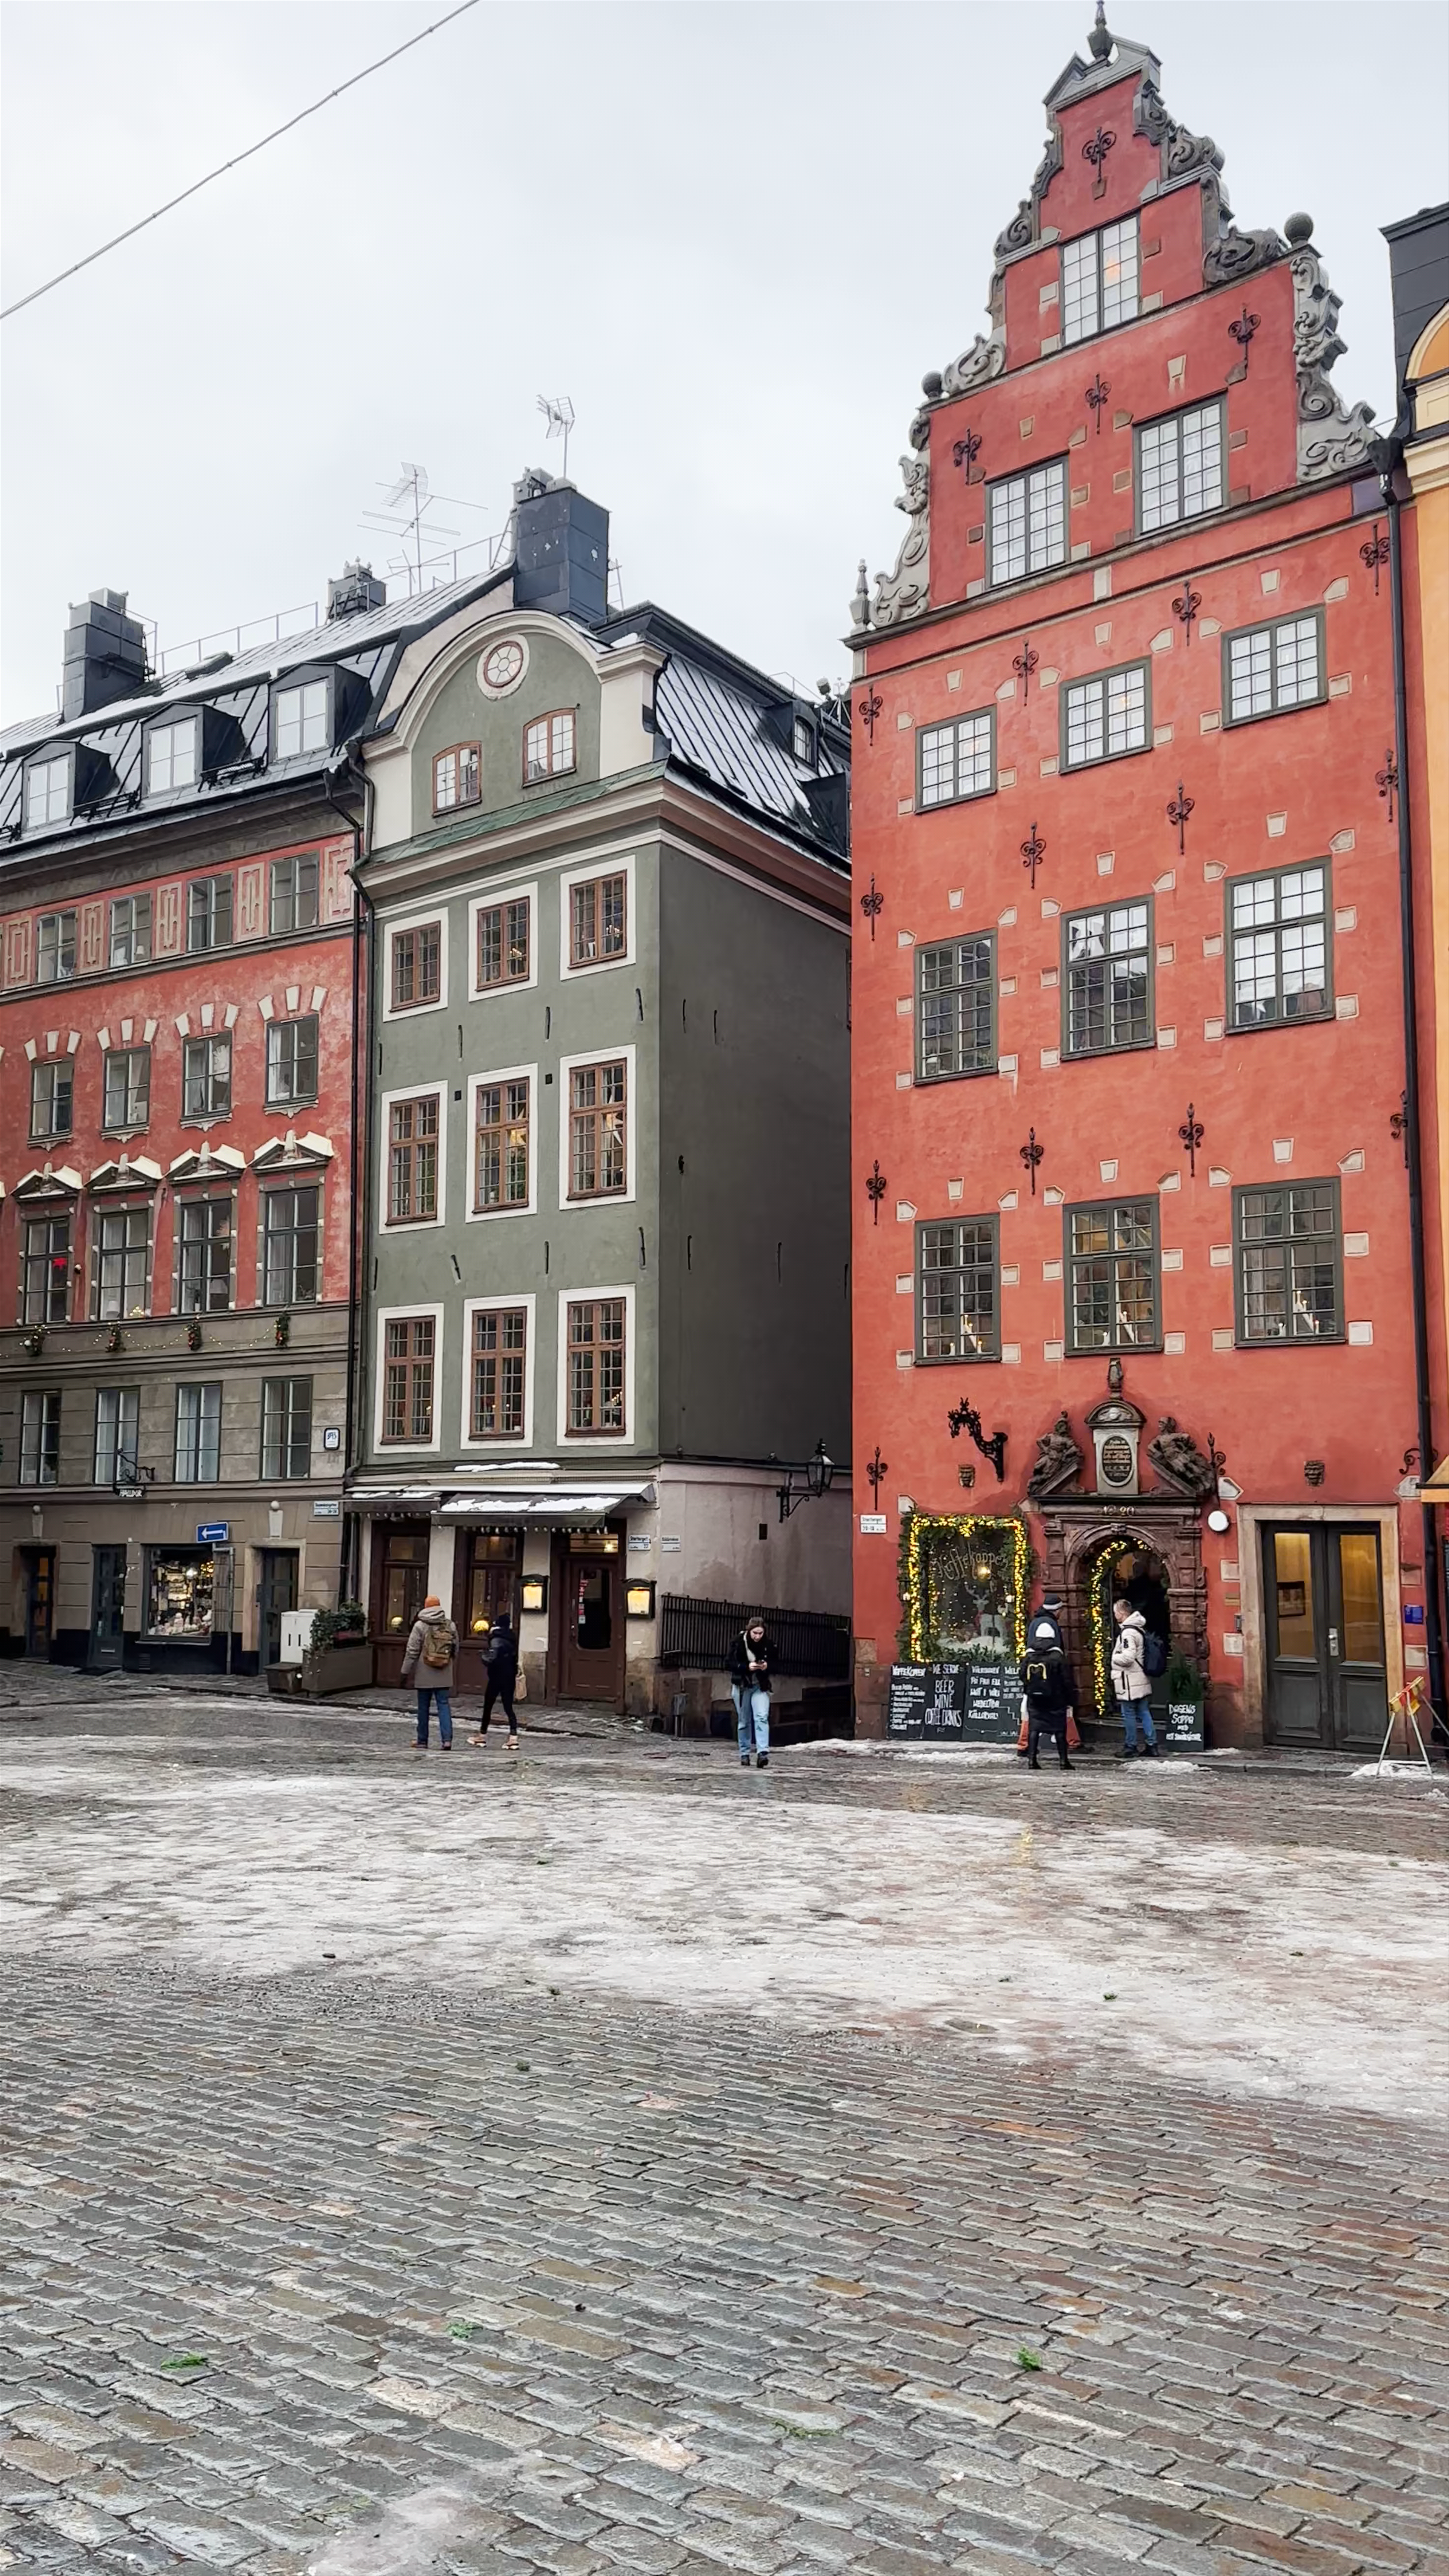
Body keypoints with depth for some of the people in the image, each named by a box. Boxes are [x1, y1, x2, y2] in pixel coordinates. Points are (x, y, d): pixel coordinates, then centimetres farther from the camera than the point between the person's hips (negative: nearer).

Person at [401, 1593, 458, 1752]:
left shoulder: (420, 1626, -6)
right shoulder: (450, 1625, 4)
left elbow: (412, 1652, -7)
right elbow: (456, 1651, 10)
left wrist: (406, 1673, -1)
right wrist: (453, 1671, 23)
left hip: (425, 1676, -2)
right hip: (445, 1677, 2)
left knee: (423, 1708, 8)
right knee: (444, 1706, 3)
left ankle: (422, 1741, 14)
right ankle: (447, 1739, -9)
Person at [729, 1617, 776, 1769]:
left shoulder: (767, 1644, -7)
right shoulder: (739, 1642, -12)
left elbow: (773, 1662, 3)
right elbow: (732, 1664, -12)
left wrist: (767, 1666, -19)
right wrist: (747, 1667, -27)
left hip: (760, 1686, 0)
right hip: (742, 1686, 0)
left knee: (762, 1718, -16)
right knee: (744, 1721, 9)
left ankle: (763, 1753, -24)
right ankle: (745, 1755, 20)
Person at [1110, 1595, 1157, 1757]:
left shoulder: (1128, 1632, -20)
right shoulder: (1140, 1629, 11)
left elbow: (1128, 1657, -26)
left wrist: (1114, 1658, -8)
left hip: (1130, 1681, -9)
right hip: (1141, 1680, 9)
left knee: (1128, 1714, 0)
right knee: (1144, 1712, 12)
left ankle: (1130, 1746, 6)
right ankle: (1151, 1744, 14)